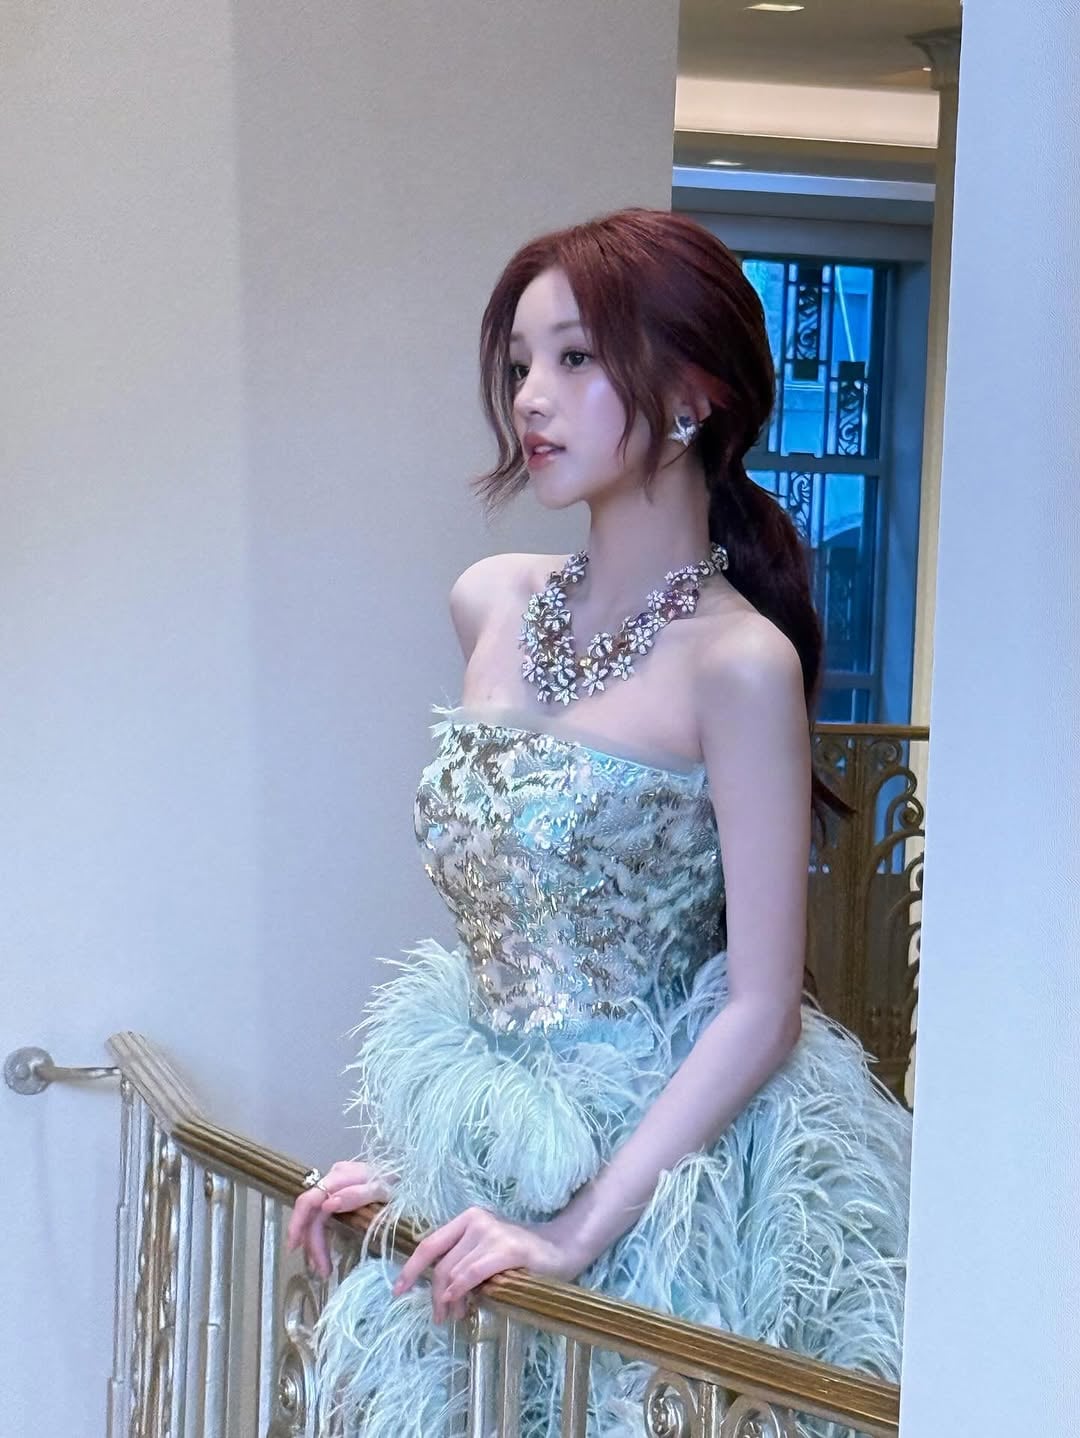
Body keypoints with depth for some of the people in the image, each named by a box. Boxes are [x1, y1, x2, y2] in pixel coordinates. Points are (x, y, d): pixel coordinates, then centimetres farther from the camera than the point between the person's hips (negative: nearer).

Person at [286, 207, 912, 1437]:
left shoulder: (739, 664, -16)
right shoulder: (491, 605, 3)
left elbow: (761, 1008, -17)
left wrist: (580, 1227, -19)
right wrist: (419, 1144, 8)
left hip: (664, 1170, -6)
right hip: (487, 1151, 6)